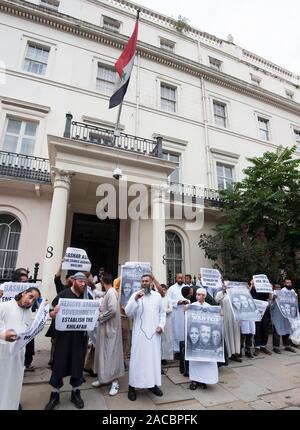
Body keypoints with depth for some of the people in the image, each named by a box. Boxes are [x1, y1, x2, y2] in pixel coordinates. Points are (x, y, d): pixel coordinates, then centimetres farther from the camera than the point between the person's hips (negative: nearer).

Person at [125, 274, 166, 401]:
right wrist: (135, 299, -24)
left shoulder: (157, 295, 7)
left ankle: (153, 384, 26)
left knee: (154, 357, 11)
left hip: (154, 332, 3)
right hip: (140, 332, -3)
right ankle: (132, 386, 13)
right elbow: (128, 312, -11)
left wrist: (161, 325, -3)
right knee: (138, 358, 1)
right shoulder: (135, 295, -3)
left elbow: (162, 312, 12)